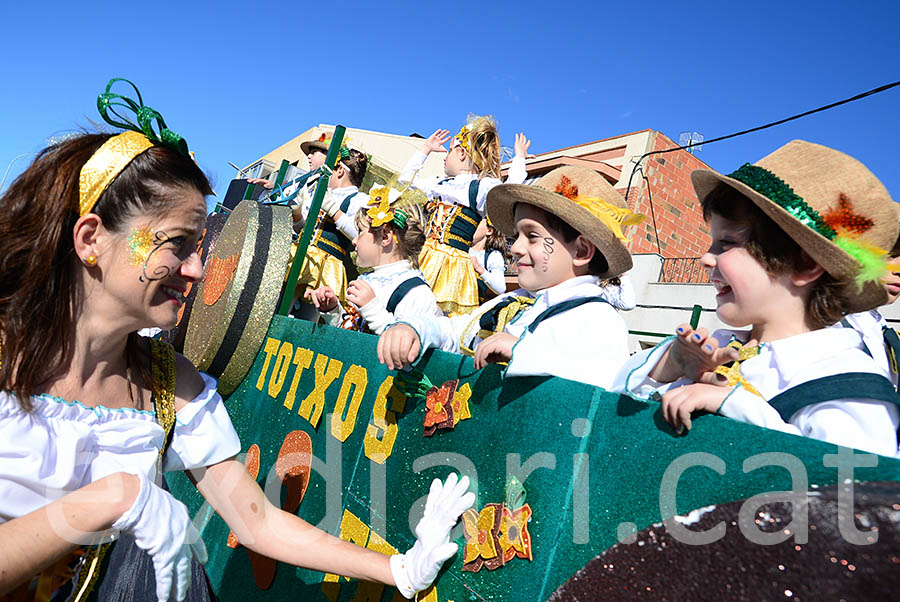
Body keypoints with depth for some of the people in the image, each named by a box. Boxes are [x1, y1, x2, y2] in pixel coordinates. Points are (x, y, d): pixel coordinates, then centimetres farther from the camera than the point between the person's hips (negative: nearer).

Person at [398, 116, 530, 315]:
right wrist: (426, 149, 33)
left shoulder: (483, 186, -2)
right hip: (426, 258, 6)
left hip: (455, 263, -6)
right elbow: (406, 177, 33)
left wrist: (519, 158, -11)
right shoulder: (438, 184, 19)